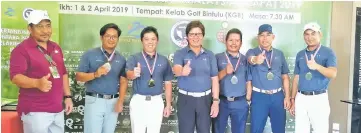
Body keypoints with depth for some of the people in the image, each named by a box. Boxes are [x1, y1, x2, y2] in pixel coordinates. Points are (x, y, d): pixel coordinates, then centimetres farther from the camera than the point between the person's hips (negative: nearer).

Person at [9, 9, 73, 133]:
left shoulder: (56, 47, 14)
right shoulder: (22, 49, -8)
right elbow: (15, 76, -17)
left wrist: (67, 96, 13)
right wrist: (37, 83, -36)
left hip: (57, 109, 7)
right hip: (35, 111, -6)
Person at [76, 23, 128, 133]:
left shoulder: (121, 59, 8)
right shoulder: (90, 54, -3)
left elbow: (123, 81, 4)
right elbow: (79, 76, -5)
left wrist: (120, 101, -5)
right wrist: (95, 74, -22)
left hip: (113, 102, 4)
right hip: (94, 100, -3)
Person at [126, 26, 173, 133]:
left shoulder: (164, 60, 4)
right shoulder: (134, 58, -3)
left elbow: (168, 83, 7)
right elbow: (129, 75, -21)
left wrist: (168, 104, 5)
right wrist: (134, 74, -45)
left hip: (157, 101, 2)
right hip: (138, 101, -2)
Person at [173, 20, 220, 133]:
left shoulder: (210, 55, 5)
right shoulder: (180, 53, -3)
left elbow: (214, 79, 4)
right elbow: (176, 70, -23)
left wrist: (215, 101, -2)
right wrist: (182, 71, -47)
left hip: (205, 99, 2)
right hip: (186, 99, -2)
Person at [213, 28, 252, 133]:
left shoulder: (245, 60, 6)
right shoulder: (218, 58, 1)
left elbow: (248, 82, 5)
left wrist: (248, 99, 1)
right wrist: (225, 71, -18)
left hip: (240, 103, 1)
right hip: (221, 102, -1)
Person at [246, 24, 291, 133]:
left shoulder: (279, 54, 8)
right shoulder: (252, 52, -1)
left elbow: (285, 77, 10)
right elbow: (251, 59, -27)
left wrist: (287, 96, 4)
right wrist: (256, 60, -50)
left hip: (278, 96, 3)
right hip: (259, 96, -3)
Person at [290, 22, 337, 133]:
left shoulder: (328, 52, -2)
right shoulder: (300, 55, 11)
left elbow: (333, 74, -17)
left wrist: (317, 66, -36)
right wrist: (293, 100, 10)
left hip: (319, 98, -4)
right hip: (301, 98, 4)